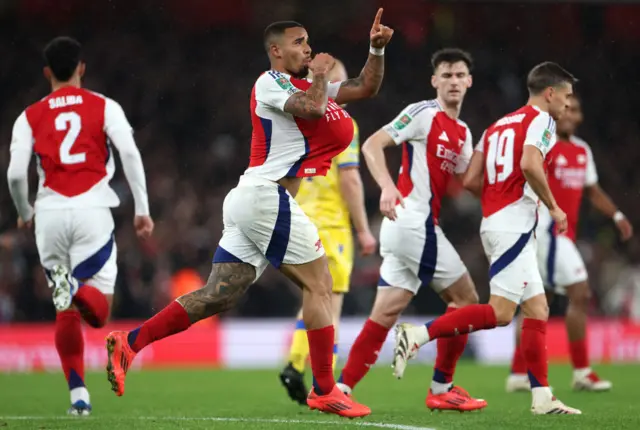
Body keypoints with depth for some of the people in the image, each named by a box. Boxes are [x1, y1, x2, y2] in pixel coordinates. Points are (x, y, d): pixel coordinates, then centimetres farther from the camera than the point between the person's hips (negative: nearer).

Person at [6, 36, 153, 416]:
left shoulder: (30, 117, 10)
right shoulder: (104, 107, 8)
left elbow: (16, 174, 2)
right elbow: (130, 153, -6)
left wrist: (25, 213, 21)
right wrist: (142, 209, -2)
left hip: (51, 213, 2)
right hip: (93, 211, -2)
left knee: (66, 312, 14)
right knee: (98, 311, -1)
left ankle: (78, 393, 9)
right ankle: (78, 289, -36)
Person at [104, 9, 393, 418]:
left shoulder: (306, 86, 22)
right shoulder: (270, 82, -4)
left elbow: (366, 87, 25)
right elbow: (312, 108, -22)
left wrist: (377, 50, 11)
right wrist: (320, 74, -3)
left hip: (251, 201, 9)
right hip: (266, 196, -9)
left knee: (218, 296, 4)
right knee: (319, 282, -5)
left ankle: (128, 343, 3)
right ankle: (324, 391, -3)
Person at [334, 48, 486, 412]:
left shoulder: (463, 133, 20)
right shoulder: (423, 114, -6)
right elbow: (373, 145, -12)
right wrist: (388, 186, -26)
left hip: (413, 226, 8)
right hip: (414, 221, -8)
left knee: (387, 311, 3)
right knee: (465, 298, -3)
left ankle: (341, 388, 0)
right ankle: (443, 389, 5)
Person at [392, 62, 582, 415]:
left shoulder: (497, 126, 22)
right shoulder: (541, 119, -2)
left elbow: (470, 180, 15)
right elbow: (530, 164, -21)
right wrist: (553, 206, -10)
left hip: (492, 222, 9)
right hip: (514, 224, -9)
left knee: (537, 310, 9)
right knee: (500, 312, -12)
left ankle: (542, 398, 6)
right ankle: (418, 335, -15)